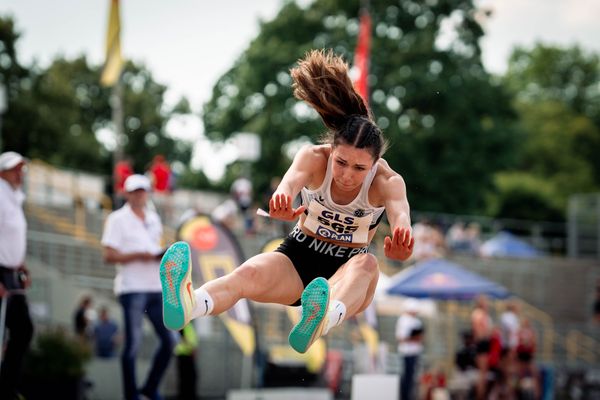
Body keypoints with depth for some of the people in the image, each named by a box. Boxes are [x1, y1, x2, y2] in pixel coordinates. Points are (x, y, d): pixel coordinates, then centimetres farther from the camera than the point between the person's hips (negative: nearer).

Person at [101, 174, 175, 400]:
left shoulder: (154, 218, 18)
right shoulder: (118, 219, -2)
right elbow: (109, 256, -8)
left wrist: (162, 256, 4)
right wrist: (138, 256, -19)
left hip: (155, 287, 6)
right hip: (131, 288, -6)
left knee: (169, 340, 3)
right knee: (133, 343, -7)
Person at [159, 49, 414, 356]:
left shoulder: (388, 182, -14)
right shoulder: (314, 158, -13)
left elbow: (400, 214, -35)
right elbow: (291, 181, -35)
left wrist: (401, 244, -61)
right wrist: (283, 202, -61)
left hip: (345, 272, 0)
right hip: (297, 256, 0)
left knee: (366, 264, -37)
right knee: (249, 273, -33)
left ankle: (322, 322, -72)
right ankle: (186, 305, -69)